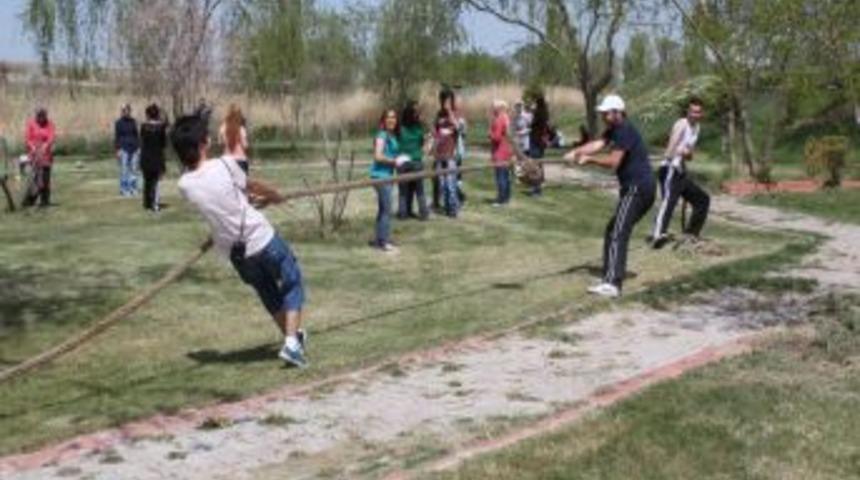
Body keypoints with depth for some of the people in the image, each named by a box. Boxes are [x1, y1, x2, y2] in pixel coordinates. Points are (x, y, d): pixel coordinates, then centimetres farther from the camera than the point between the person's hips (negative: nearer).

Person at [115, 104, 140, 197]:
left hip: (133, 148, 4)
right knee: (124, 170, -5)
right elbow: (116, 137, -2)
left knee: (133, 170, 4)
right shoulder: (119, 122, -2)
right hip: (124, 149, -4)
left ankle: (133, 189, 11)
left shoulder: (133, 121, 10)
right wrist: (118, 150, -8)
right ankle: (123, 190, 0)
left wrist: (138, 147, 9)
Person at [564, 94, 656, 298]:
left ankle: (612, 284, -27)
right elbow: (597, 144, 1)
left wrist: (590, 159, -9)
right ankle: (611, 275, 25)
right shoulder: (614, 130, 15)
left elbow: (613, 162, -20)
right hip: (633, 189, 11)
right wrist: (576, 152, -15)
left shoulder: (625, 131, -15)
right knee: (613, 230, 17)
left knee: (618, 233, -18)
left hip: (639, 188, -11)